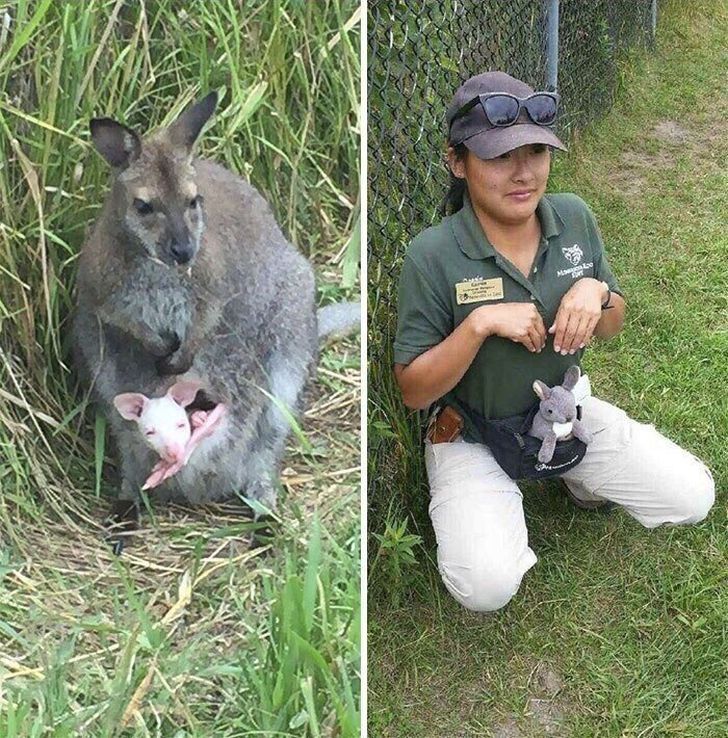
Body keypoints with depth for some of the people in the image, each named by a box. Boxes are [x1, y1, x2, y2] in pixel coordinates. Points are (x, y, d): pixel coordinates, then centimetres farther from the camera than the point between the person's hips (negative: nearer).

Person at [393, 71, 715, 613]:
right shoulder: (434, 255, -22)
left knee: (694, 498, 0)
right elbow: (413, 391, -18)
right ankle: (494, 499, 11)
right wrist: (480, 323, -32)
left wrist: (595, 292, -19)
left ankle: (575, 473, 23)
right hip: (472, 434, -4)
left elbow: (614, 326, 5)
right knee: (487, 587, -22)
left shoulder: (574, 217, -8)